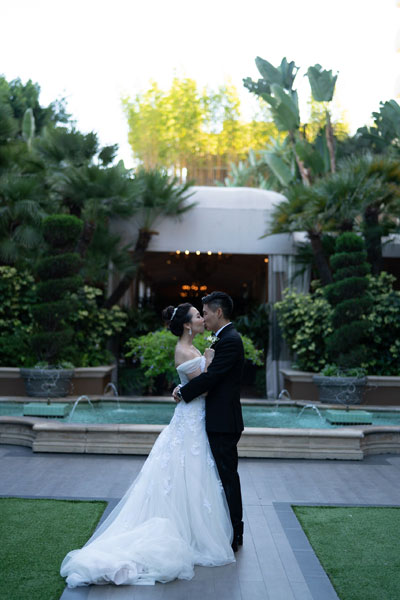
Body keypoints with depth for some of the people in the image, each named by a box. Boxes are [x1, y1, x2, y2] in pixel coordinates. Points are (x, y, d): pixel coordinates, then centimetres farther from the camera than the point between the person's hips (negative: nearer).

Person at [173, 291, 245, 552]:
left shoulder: (229, 340, -17)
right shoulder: (227, 338, 15)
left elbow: (210, 377, -21)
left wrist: (183, 393, -9)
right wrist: (185, 388, 4)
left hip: (223, 423, -10)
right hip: (222, 421, 10)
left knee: (227, 476, -3)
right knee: (227, 475, 16)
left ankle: (232, 536, 6)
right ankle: (234, 532, 26)